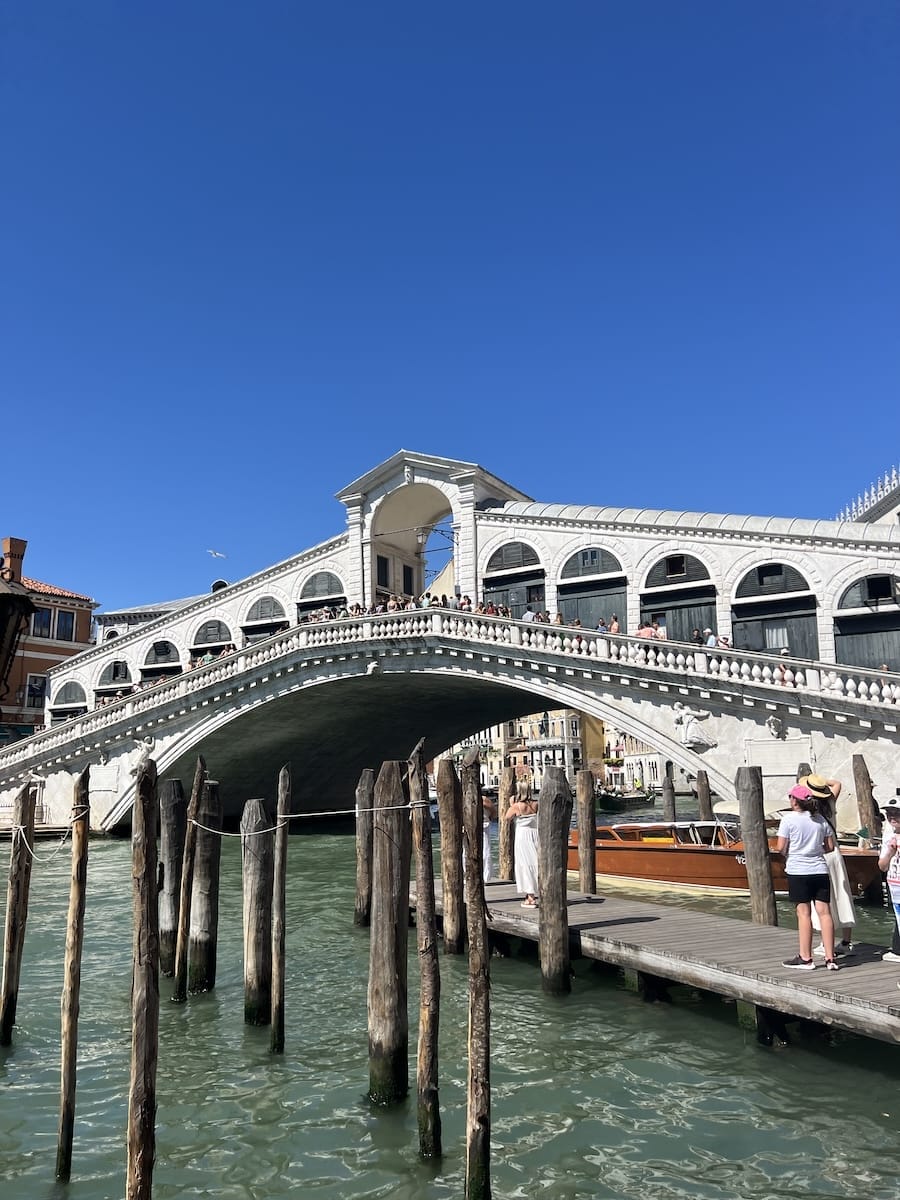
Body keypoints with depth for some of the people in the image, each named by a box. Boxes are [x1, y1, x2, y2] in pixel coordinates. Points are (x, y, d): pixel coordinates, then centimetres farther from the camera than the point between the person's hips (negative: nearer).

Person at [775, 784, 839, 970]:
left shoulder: (789, 819, -8)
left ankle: (806, 958, 5)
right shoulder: (820, 819, 7)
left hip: (798, 871, -4)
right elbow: (830, 846, 9)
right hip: (820, 871, 4)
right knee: (824, 912, 4)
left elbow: (780, 848, -10)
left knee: (803, 913, 0)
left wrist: (787, 851, 11)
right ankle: (830, 959, 5)